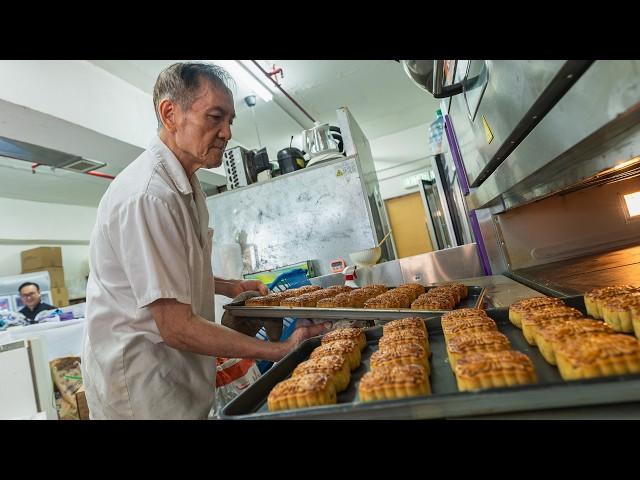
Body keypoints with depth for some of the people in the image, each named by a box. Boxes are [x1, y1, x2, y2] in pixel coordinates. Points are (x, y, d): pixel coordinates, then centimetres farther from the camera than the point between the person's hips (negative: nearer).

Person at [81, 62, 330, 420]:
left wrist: (229, 287, 5)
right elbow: (177, 328, -26)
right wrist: (281, 350, -25)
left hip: (177, 368, 9)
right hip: (142, 383, -8)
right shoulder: (147, 196, -26)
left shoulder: (185, 185, 6)